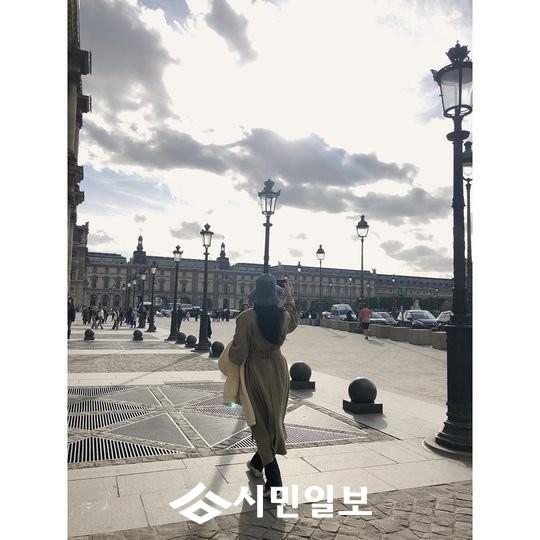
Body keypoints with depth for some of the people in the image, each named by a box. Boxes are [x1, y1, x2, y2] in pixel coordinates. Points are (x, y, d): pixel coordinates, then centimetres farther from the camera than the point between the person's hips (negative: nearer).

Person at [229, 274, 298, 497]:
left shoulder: (247, 318, -19)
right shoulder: (284, 315, -5)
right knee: (274, 420, 21)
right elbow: (293, 323, 21)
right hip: (279, 370, 5)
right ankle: (257, 464, 42)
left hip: (256, 372, -5)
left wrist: (231, 349, 3)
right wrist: (289, 299, 29)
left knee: (262, 423, 7)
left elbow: (238, 355, -19)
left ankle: (274, 482, 8)